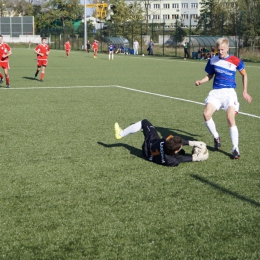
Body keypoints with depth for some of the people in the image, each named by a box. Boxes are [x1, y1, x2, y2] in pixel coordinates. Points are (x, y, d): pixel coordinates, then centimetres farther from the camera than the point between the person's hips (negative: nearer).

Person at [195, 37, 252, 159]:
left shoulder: (235, 61, -2)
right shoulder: (213, 60, 5)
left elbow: (244, 75, 11)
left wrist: (245, 92, 10)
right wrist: (200, 81, -1)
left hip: (229, 92, -3)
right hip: (216, 92, 3)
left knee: (230, 119, -17)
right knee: (206, 114, -19)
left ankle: (235, 148, -5)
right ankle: (216, 137, 7)